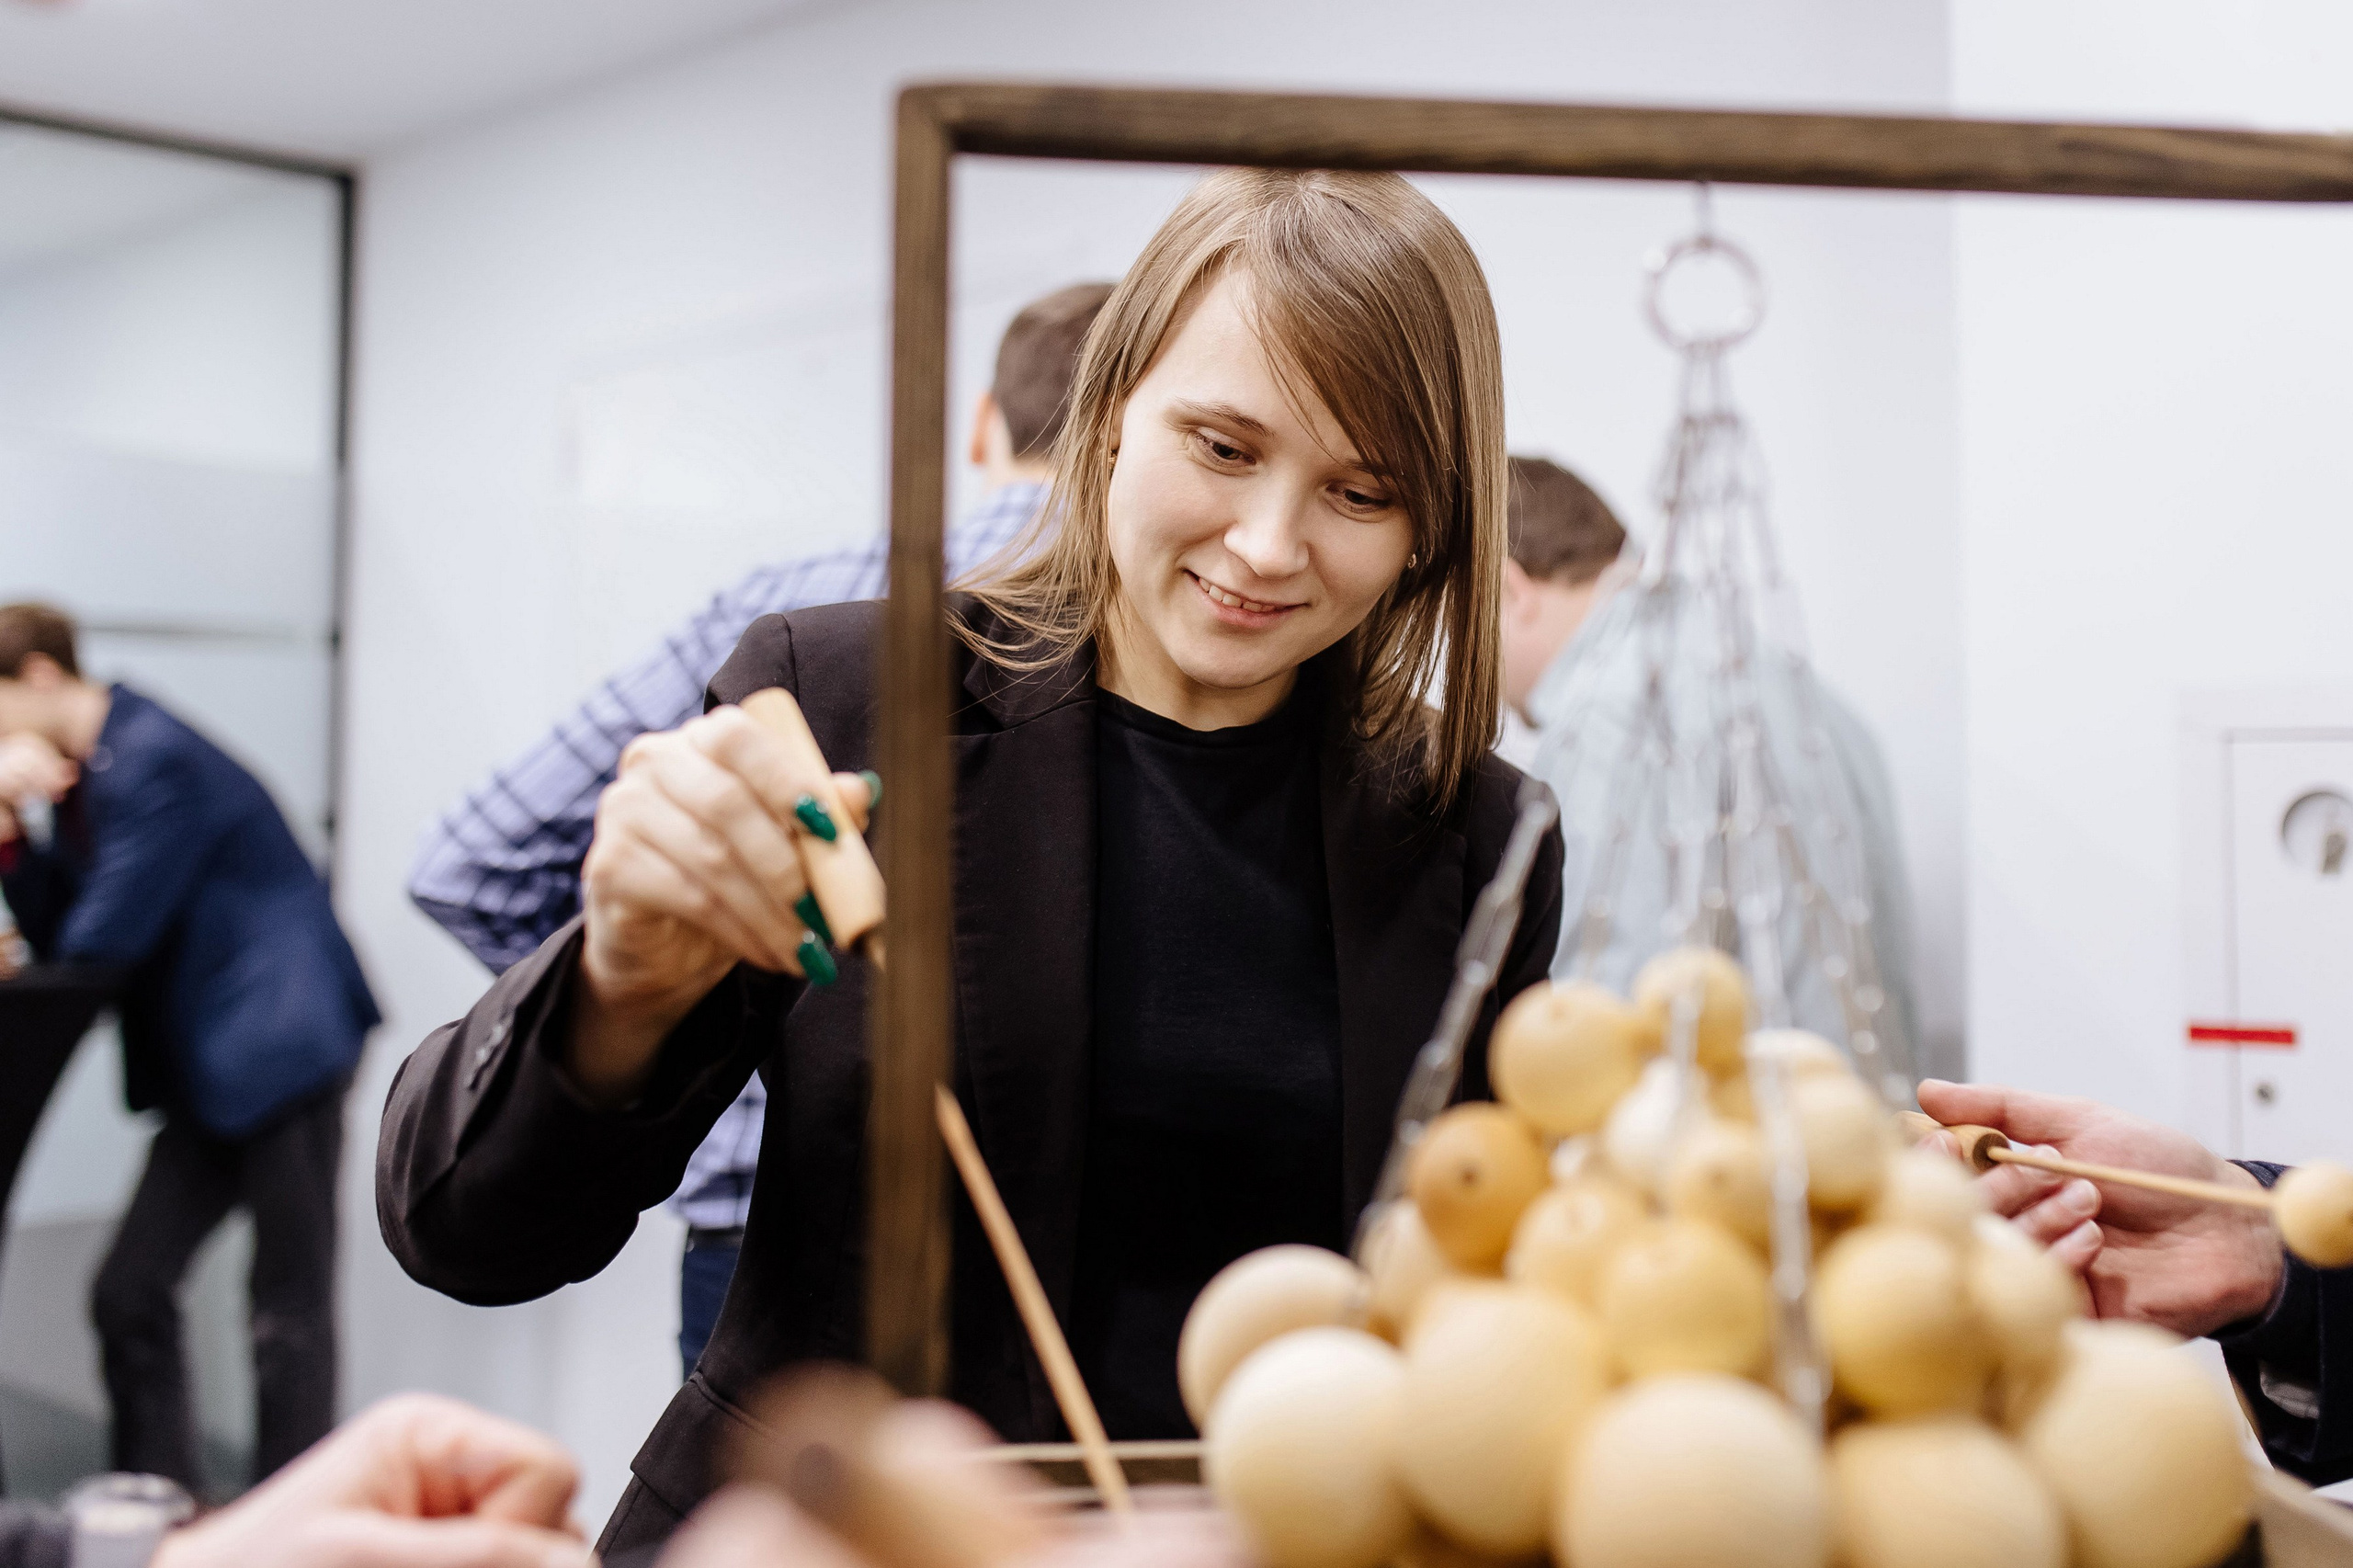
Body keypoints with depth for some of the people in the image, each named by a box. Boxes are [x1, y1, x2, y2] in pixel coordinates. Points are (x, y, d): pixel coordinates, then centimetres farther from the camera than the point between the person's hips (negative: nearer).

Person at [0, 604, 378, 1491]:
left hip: (283, 1053, -10)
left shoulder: (153, 761, -16)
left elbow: (102, 942, -16)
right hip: (212, 1070, 10)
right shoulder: (80, 774, 14)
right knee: (130, 1294, 9)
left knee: (288, 1318, -1)